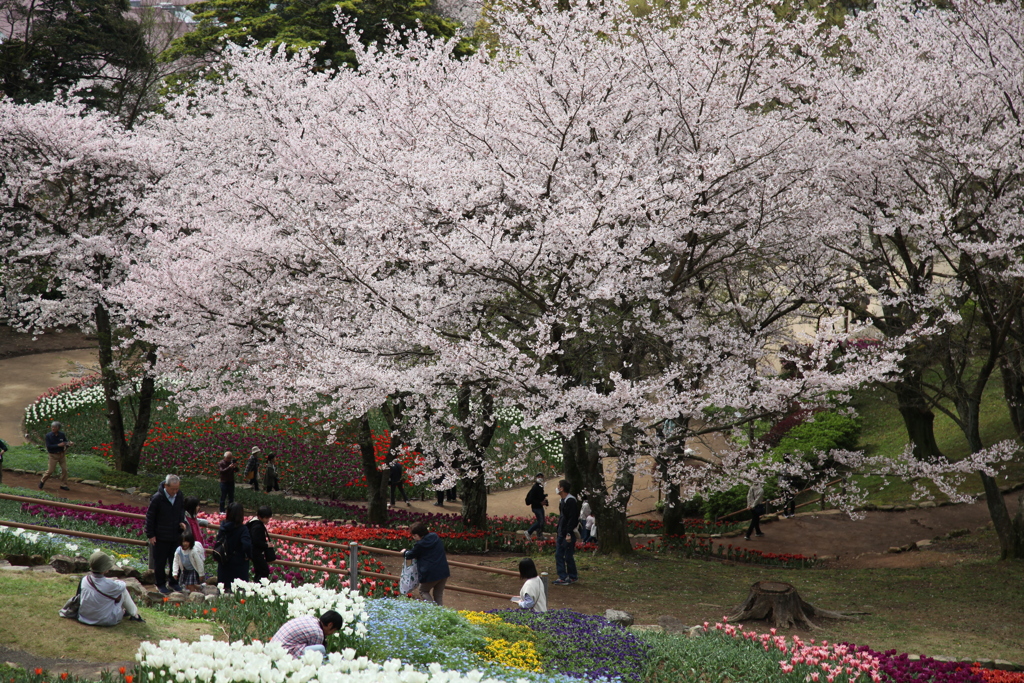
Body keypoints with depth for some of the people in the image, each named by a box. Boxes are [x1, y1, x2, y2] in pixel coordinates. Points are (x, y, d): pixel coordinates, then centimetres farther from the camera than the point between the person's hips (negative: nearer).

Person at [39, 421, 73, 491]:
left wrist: (69, 444, -18)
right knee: (50, 470, 1)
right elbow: (48, 446, -17)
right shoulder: (48, 435, -11)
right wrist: (58, 445, -25)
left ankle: (63, 485, 13)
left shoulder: (62, 434, -3)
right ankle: (42, 481, 25)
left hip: (62, 454, 3)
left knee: (64, 469, 2)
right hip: (53, 455, -3)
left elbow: (65, 442, 6)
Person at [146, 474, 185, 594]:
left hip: (176, 536, 4)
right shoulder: (157, 498, -17)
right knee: (160, 562, 8)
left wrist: (182, 522, -3)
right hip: (160, 537, -4)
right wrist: (150, 535, -9)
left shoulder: (180, 498, -2)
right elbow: (150, 517, -9)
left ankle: (174, 582, 28)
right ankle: (160, 584, 22)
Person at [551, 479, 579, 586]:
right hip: (561, 533, 10)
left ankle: (572, 577, 10)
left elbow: (572, 518, -21)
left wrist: (569, 534, -24)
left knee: (568, 556, -2)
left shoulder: (571, 501, -16)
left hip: (568, 534, -10)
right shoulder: (563, 501, 15)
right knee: (558, 555, 9)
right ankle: (562, 577, 13)